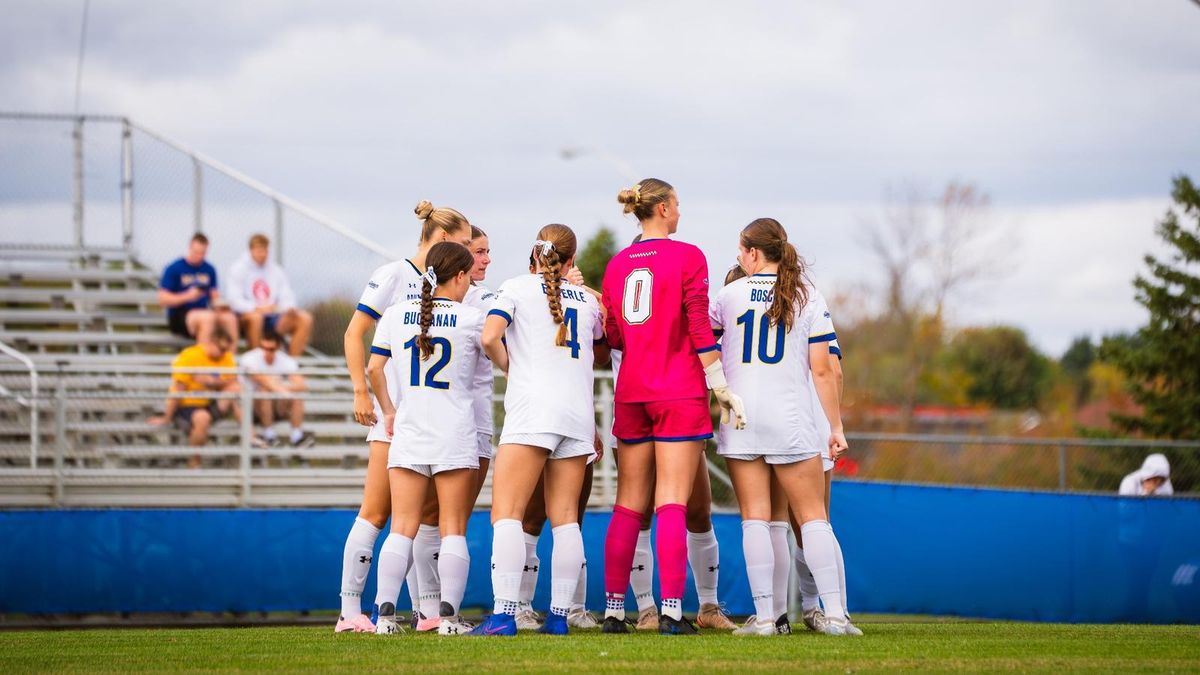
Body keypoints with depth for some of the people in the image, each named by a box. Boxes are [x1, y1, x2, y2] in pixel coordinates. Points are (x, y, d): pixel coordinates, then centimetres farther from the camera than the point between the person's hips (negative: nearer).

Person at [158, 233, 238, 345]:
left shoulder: (209, 270, 12)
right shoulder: (173, 269, -2)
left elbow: (214, 295, 19)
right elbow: (163, 299, -6)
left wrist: (219, 304, -5)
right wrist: (187, 296, -19)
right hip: (178, 318, -5)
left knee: (229, 318, -25)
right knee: (208, 317, -35)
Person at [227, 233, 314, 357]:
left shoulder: (276, 271, 17)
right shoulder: (238, 269, 2)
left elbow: (287, 297, 13)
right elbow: (235, 300, -8)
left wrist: (289, 307, -13)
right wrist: (257, 308, -24)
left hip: (273, 315, 5)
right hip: (247, 316, -5)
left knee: (305, 319, -17)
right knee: (255, 317, -40)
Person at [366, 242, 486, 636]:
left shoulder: (397, 314, 5)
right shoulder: (471, 319, -4)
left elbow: (374, 368, 6)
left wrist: (387, 411, 18)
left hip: (407, 432, 3)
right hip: (455, 438, -3)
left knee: (402, 528, 4)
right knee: (453, 530, 1)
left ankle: (385, 613, -5)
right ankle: (449, 615, -7)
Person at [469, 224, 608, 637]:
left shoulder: (517, 288, 4)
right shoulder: (586, 300, 18)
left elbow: (490, 338, -10)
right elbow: (601, 355, 31)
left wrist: (510, 367, 9)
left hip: (532, 408, -5)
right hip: (579, 413, 5)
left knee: (506, 512, -9)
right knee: (565, 517, 6)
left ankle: (504, 614, -21)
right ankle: (559, 615, 2)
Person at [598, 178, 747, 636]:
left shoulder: (617, 264, 9)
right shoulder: (688, 257, -6)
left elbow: (613, 336, 13)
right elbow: (699, 330, -10)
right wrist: (722, 387, -6)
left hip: (632, 393, 5)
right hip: (680, 392, -5)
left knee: (628, 506, 9)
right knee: (673, 506, -7)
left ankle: (614, 610, 8)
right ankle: (671, 612, -13)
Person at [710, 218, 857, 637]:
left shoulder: (730, 295, 2)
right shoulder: (808, 298, 1)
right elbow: (822, 371, -1)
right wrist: (836, 426, 4)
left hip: (741, 418, 0)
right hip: (791, 420, 0)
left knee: (755, 518, 1)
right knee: (813, 516, 4)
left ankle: (765, 616, -4)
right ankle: (834, 614, -3)